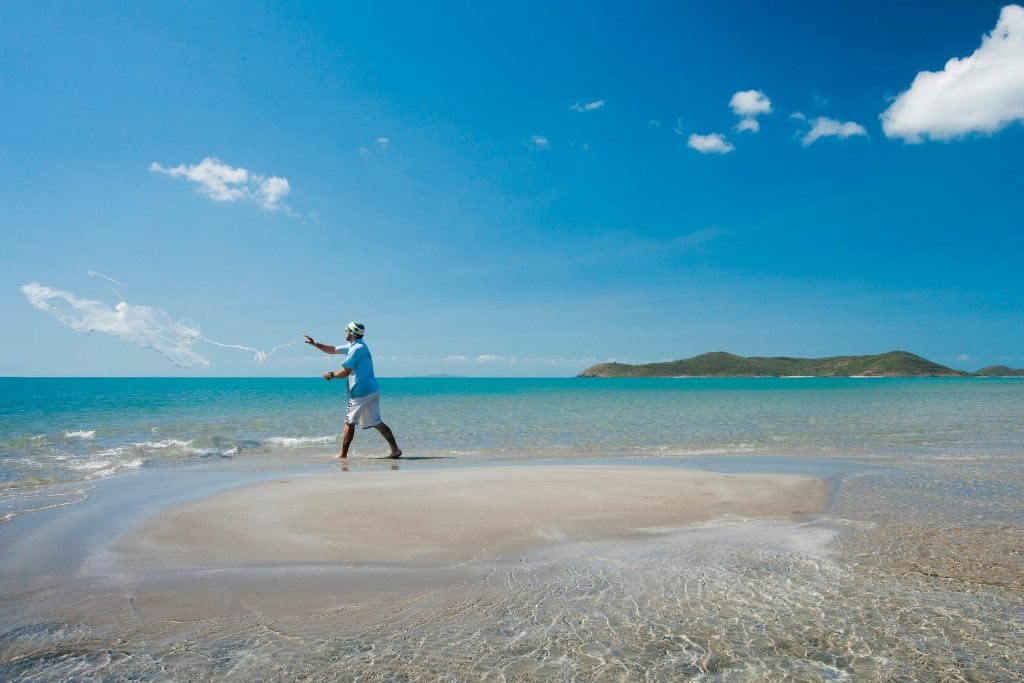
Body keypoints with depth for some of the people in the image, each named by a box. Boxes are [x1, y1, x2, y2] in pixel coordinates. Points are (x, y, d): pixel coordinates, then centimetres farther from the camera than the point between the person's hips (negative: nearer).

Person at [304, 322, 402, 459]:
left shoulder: (356, 349, -12)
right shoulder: (355, 346, 19)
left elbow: (345, 372, -15)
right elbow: (333, 350, 28)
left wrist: (331, 374, 2)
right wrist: (315, 344, 26)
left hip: (361, 392, -9)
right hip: (373, 390, 9)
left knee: (349, 422, 2)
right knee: (375, 422, 8)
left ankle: (342, 454, 10)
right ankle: (395, 449, 2)